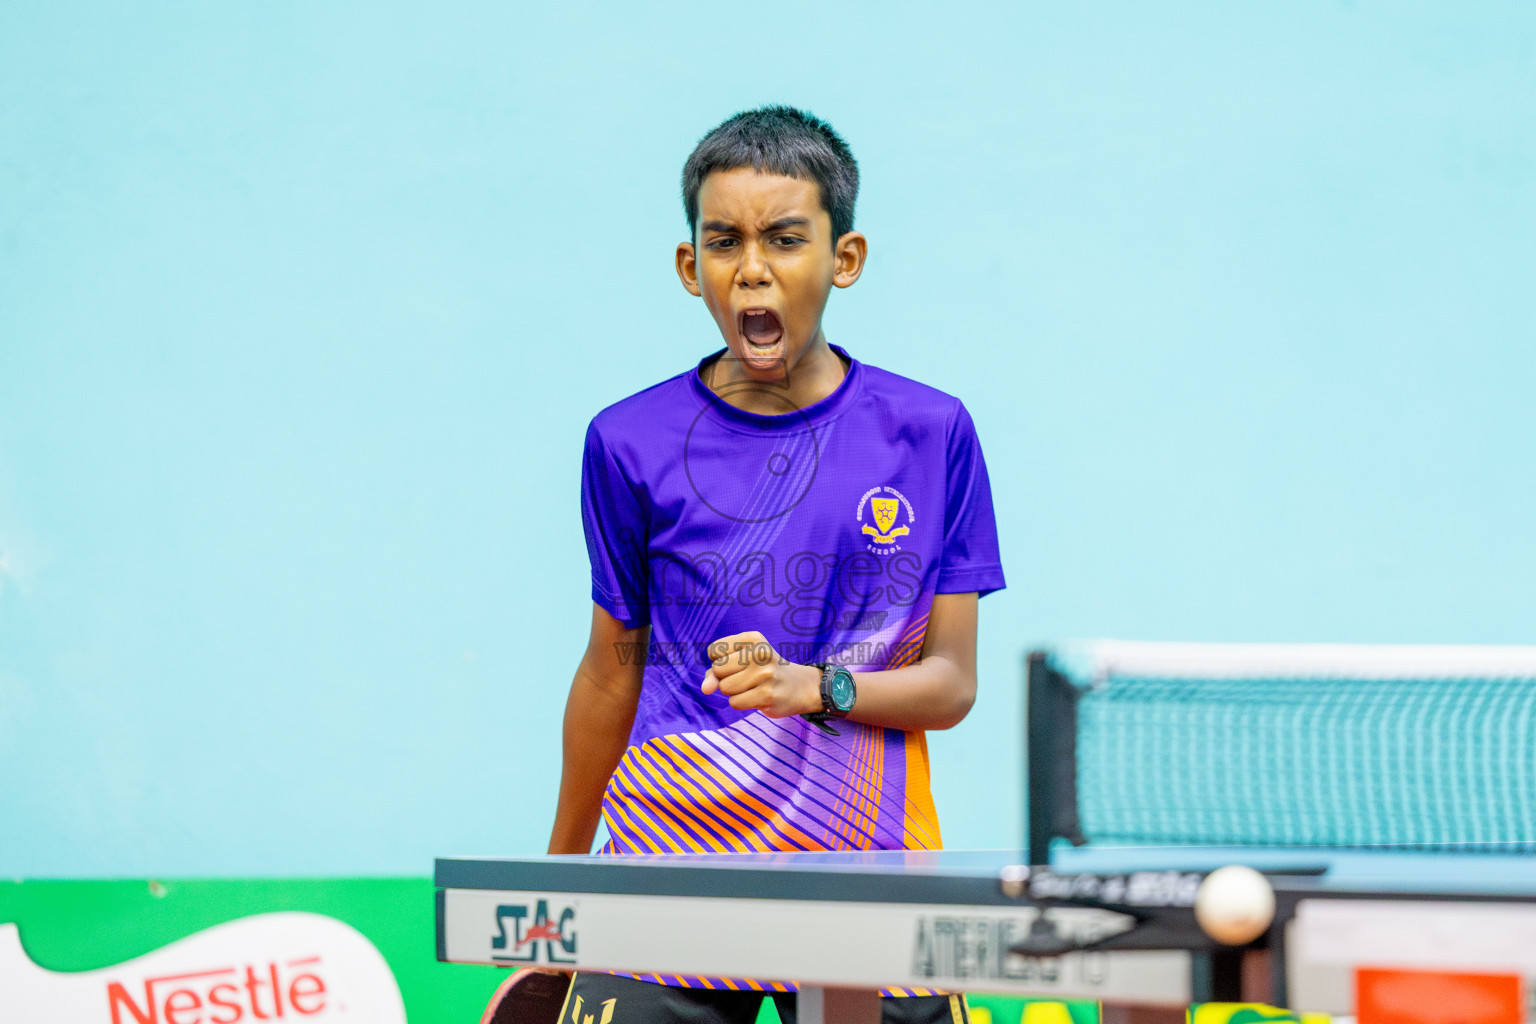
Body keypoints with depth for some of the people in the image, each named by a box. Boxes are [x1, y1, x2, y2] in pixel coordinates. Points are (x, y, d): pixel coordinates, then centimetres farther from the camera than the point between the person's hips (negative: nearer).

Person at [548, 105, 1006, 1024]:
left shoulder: (931, 434, 1)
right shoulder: (631, 444, 1)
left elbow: (952, 682, 1)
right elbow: (613, 670, 11)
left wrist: (815, 687, -17)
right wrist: (561, 878, 17)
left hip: (870, 884, 0)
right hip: (670, 867, 0)